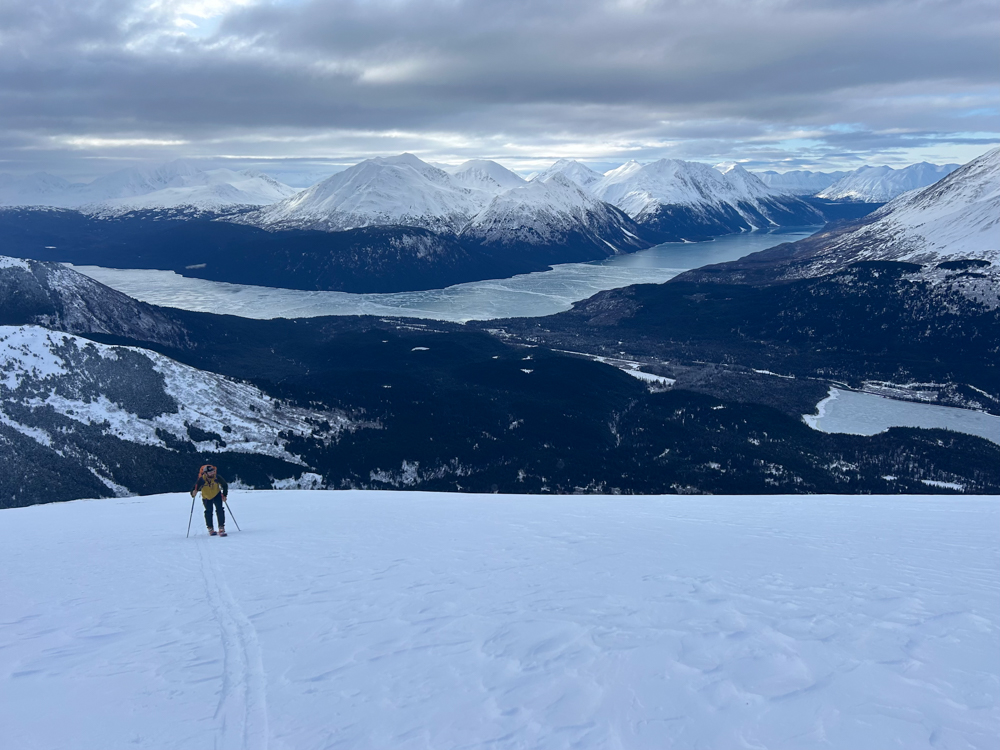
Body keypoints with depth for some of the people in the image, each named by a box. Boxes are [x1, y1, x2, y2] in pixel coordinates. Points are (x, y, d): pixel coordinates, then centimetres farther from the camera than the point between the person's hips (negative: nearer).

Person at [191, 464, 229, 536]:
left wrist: (224, 495, -11)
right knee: (208, 512, 1)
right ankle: (210, 529, 19)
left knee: (220, 510, -13)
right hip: (206, 497, 0)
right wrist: (193, 493, -48)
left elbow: (225, 485, -8)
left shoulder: (217, 477, -25)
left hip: (217, 495, 0)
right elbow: (195, 488, -26)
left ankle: (221, 528, -14)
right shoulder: (201, 480, -29)